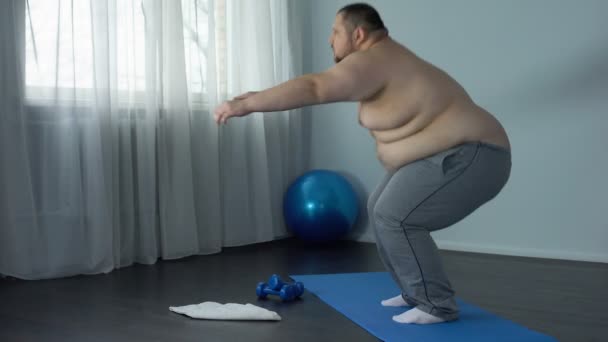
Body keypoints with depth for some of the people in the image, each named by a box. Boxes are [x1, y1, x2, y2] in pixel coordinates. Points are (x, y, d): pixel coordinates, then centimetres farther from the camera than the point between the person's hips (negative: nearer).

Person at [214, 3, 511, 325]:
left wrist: (247, 104, -27)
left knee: (395, 219, -16)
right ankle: (417, 293, 19)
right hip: (448, 155, 11)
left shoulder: (372, 61, -19)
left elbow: (314, 88, -27)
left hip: (467, 159, -11)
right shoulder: (380, 59, 13)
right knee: (382, 211, 12)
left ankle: (437, 305, -5)